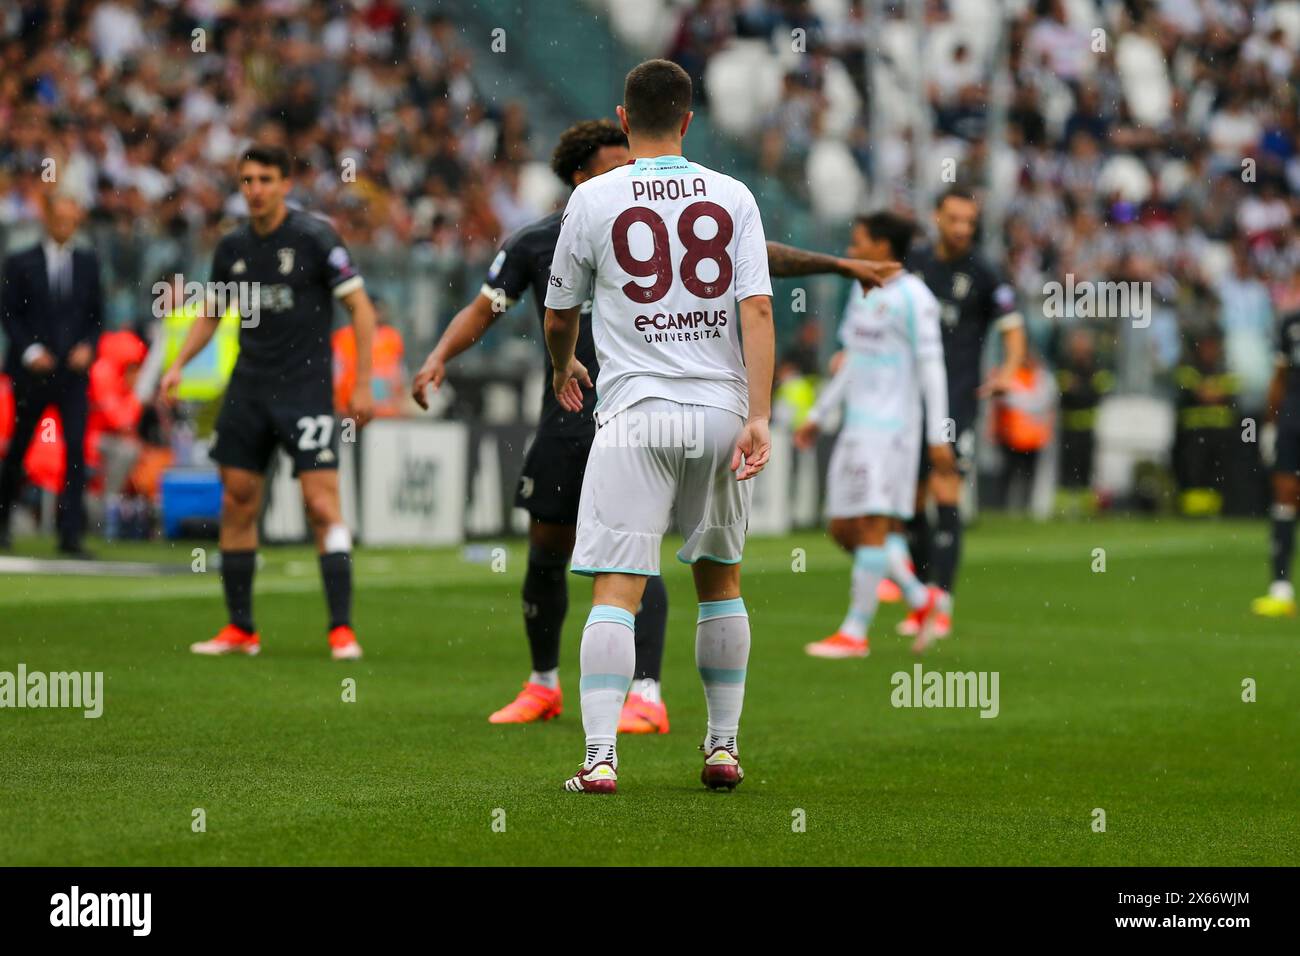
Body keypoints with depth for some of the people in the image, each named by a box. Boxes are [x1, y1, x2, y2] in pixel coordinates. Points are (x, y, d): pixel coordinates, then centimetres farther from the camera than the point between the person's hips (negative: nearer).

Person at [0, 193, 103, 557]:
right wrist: (29, 350, -12)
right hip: (32, 370, -1)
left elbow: (97, 315, 12)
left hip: (73, 370, 1)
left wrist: (88, 346, -5)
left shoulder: (88, 263, 8)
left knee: (76, 448, -12)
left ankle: (71, 535, -15)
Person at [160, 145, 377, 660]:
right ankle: (240, 628, 13)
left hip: (305, 387, -5)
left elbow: (361, 309, -7)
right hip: (248, 388, 6)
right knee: (237, 505, 5)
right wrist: (179, 363, 7)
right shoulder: (232, 246, 7)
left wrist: (362, 385, -11)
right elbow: (211, 313, 21)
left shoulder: (314, 237, -9)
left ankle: (342, 628, -10)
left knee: (322, 504, -13)